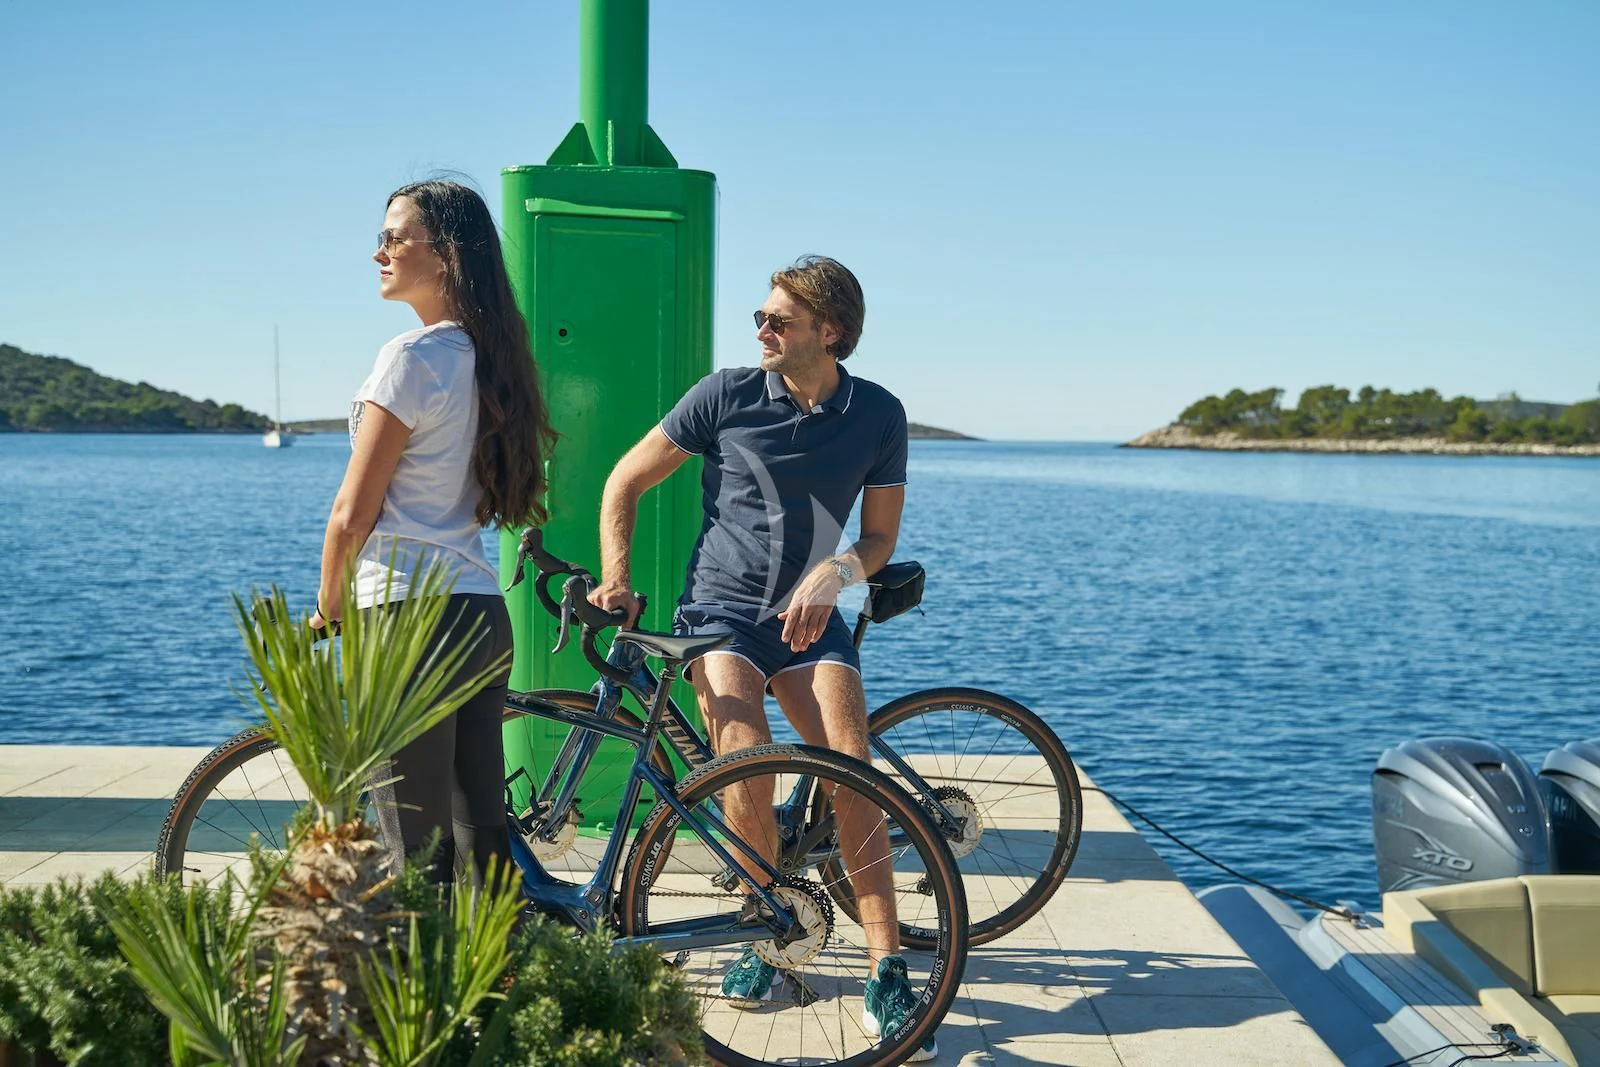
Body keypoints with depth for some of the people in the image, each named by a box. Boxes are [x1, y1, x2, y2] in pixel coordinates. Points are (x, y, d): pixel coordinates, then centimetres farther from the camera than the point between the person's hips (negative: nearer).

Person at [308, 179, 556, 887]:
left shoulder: (411, 356, -12)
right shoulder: (489, 357, 13)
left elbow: (352, 514, -10)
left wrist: (328, 611, 4)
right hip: (483, 610, 9)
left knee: (418, 850, -2)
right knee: (482, 835, 13)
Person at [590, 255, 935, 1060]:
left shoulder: (878, 415, -1)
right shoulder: (726, 395, -5)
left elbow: (879, 538, 3)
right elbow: (625, 483, 3)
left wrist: (832, 574, -18)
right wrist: (615, 579, -7)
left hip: (809, 617, 1)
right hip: (721, 608, -1)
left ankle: (887, 972, -11)